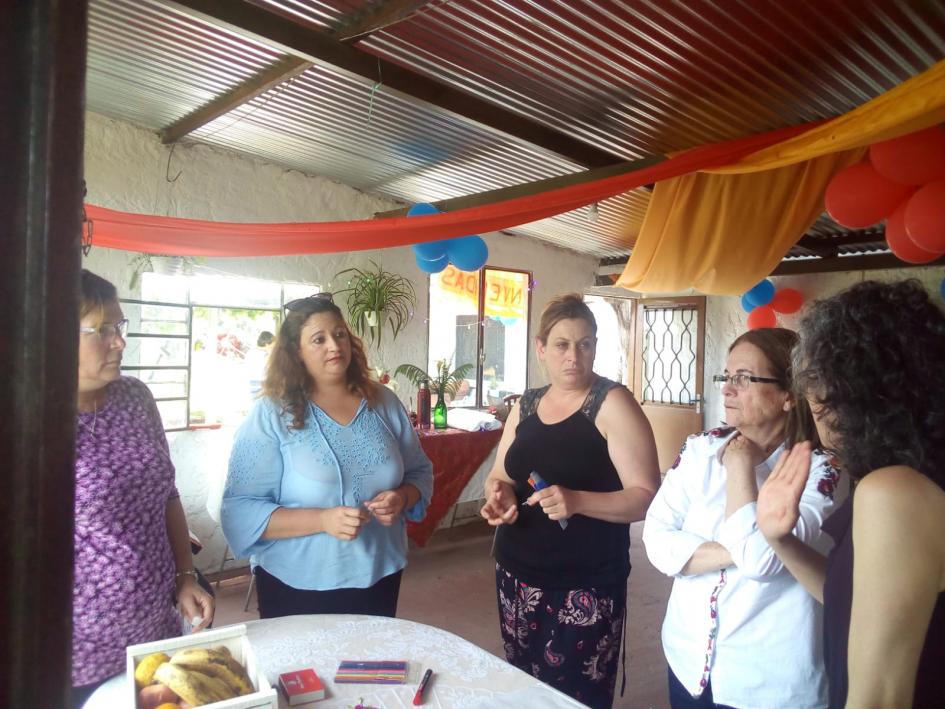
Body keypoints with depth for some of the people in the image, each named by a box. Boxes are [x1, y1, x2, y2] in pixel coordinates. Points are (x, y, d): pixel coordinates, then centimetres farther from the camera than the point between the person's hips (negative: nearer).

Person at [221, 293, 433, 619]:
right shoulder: (271, 414, -12)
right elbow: (240, 510, -15)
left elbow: (420, 472, 9)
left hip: (379, 577, 4)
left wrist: (401, 498, -13)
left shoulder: (384, 403, 0)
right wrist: (321, 520, -26)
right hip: (297, 588, -3)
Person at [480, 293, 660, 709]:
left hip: (586, 585, -5)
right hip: (517, 576, 5)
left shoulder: (612, 403, -10)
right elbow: (498, 477, 16)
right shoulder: (525, 406, 7)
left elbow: (646, 497, -14)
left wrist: (577, 501, -28)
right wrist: (499, 495, -7)